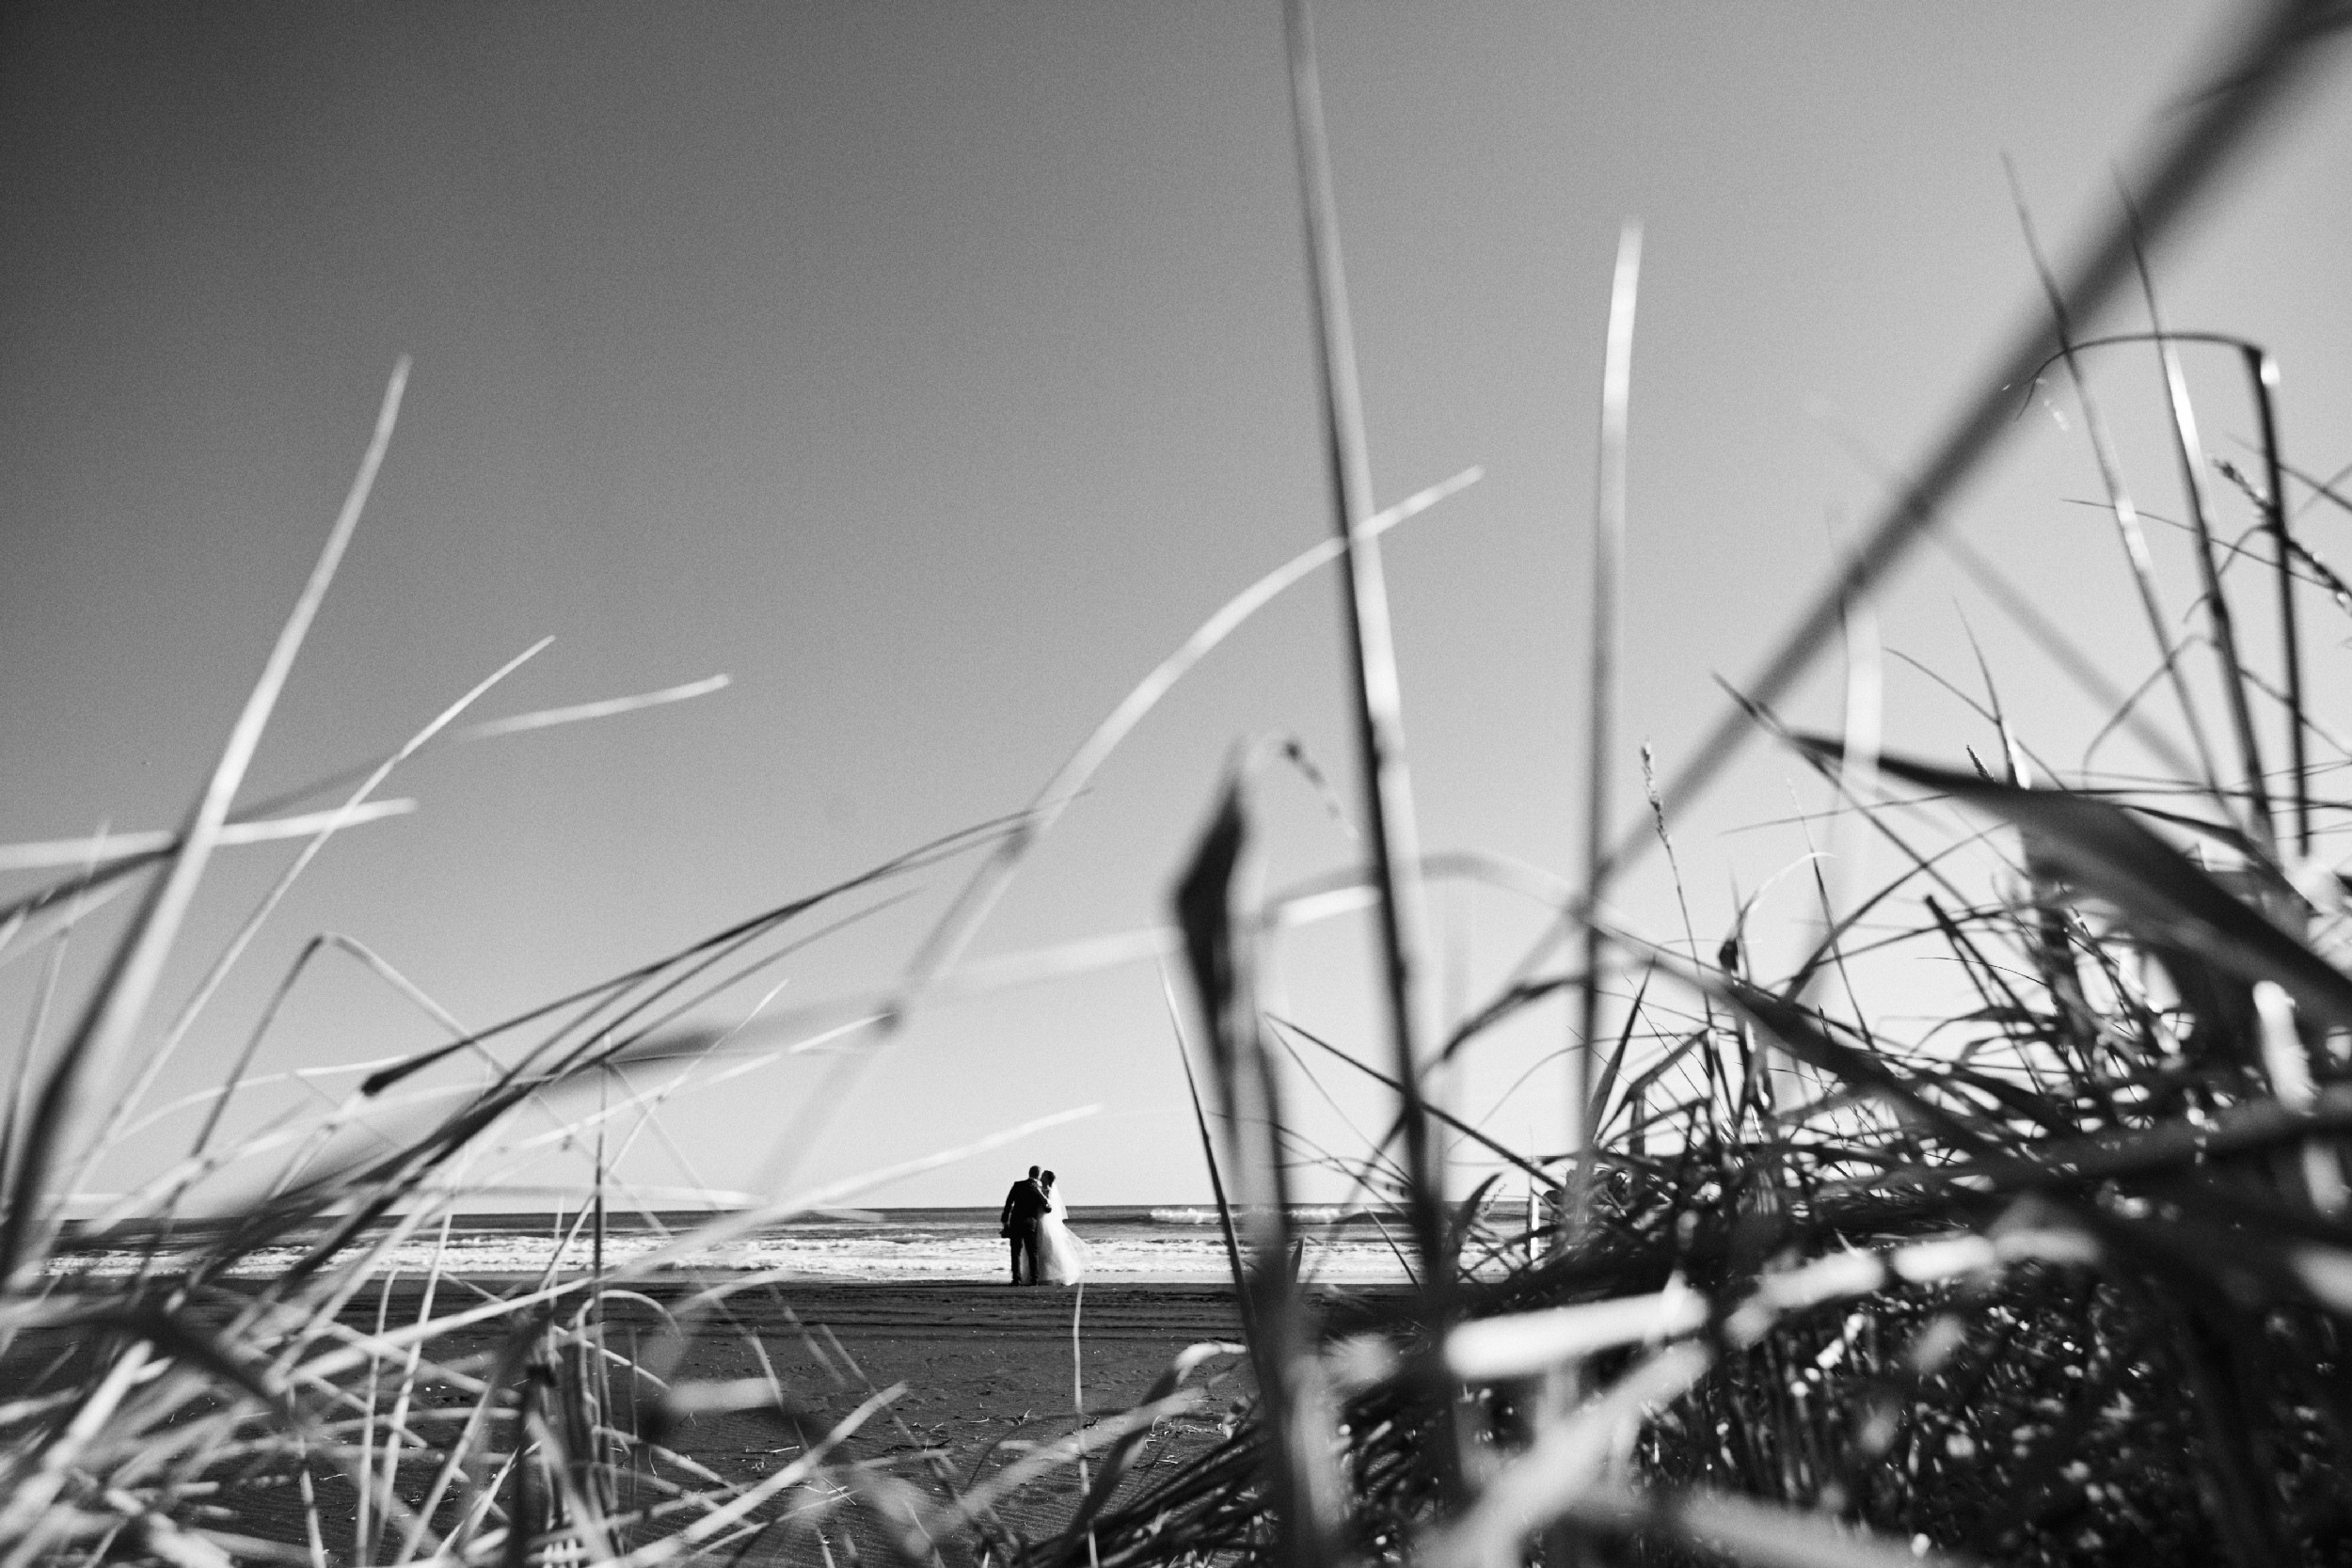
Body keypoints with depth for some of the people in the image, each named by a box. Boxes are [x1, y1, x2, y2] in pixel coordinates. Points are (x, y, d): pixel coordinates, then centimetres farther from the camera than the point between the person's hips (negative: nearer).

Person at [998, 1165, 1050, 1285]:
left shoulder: (1018, 1185, 0)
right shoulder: (1039, 1189, -1)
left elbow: (1008, 1204, 0)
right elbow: (1048, 1208, 7)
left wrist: (1005, 1222, 5)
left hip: (1015, 1222, 0)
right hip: (1031, 1224, 0)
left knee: (1016, 1252, 5)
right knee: (1032, 1252, 10)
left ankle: (1016, 1279, -2)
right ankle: (1034, 1279, 6)